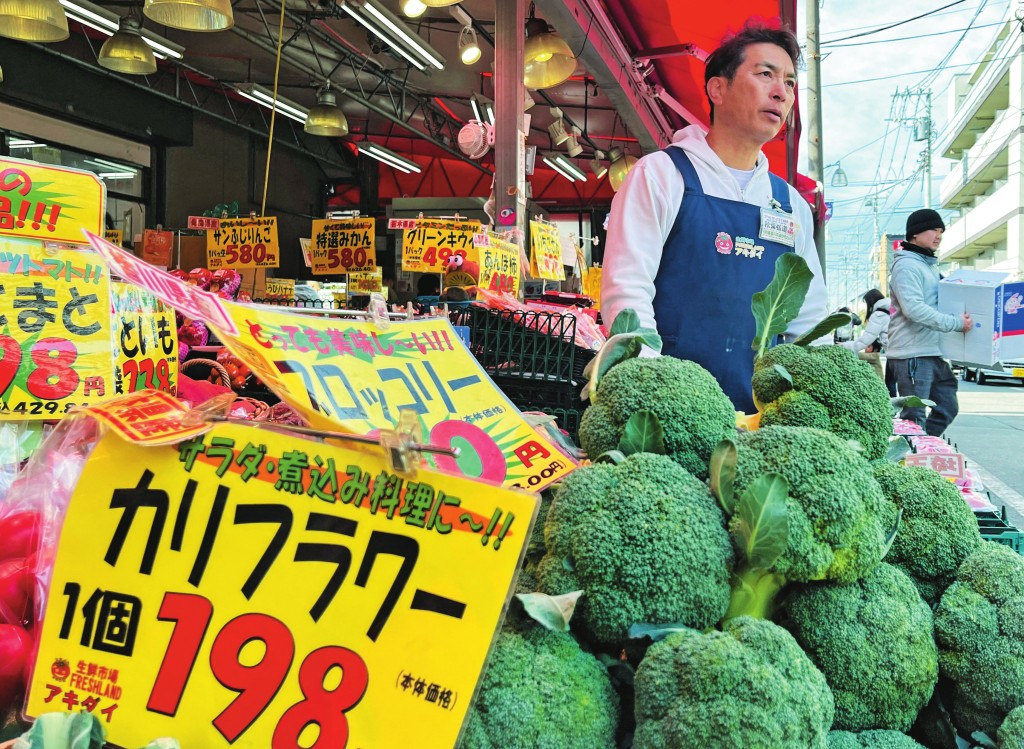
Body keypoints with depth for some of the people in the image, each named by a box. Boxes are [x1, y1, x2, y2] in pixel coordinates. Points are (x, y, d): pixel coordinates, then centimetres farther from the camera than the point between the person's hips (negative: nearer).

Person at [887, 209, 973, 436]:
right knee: (914, 418, -5)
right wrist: (956, 323, -20)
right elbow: (914, 308, -23)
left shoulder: (930, 265, 19)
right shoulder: (907, 264, -12)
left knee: (947, 408, 14)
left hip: (934, 353, 10)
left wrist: (958, 319, 12)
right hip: (913, 355, -10)